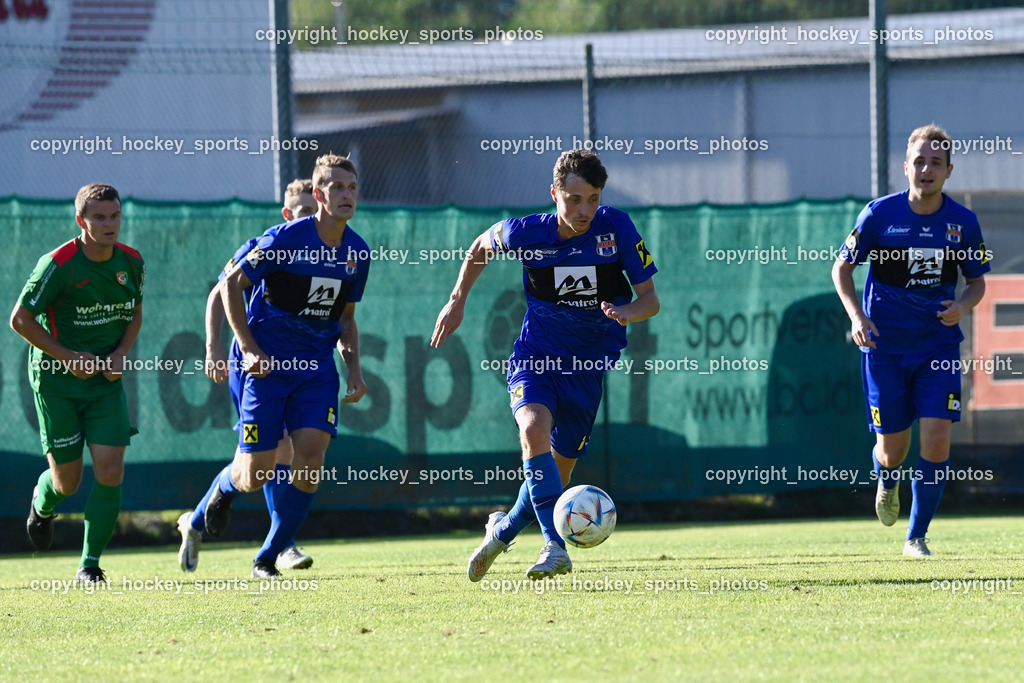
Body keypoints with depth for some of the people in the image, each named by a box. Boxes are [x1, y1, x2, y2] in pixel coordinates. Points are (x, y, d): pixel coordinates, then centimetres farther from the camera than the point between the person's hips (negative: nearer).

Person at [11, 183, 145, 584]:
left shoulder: (131, 263, -2)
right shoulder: (58, 265, -17)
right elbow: (20, 319, -11)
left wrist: (120, 353, -3)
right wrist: (69, 357, -14)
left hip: (106, 381, 4)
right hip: (56, 381, -4)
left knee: (110, 472, -10)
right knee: (68, 482, 3)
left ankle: (90, 563, 2)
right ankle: (43, 502, 41)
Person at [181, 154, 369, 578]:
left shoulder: (356, 253, 4)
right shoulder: (285, 239, -13)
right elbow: (231, 285, -5)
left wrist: (354, 369, 6)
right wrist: (250, 349, -11)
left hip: (317, 368, 4)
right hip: (269, 364, -4)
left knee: (310, 457, -13)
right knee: (255, 475, -5)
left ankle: (268, 558, 2)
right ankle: (224, 486, 34)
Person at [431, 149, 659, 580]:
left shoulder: (616, 229, -14)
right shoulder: (525, 233, -13)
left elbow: (650, 298, -8)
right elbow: (482, 246, 11)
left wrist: (626, 312, -30)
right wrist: (457, 301, 11)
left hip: (590, 365, 1)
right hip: (535, 356, -1)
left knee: (558, 469, 7)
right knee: (534, 428, -30)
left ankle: (503, 530, 36)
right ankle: (555, 546, -31)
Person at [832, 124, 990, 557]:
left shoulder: (963, 223, -2)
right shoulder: (880, 214, -7)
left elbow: (977, 281, 11)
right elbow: (842, 267, 4)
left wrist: (962, 306, -11)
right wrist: (856, 316, -11)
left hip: (939, 346, 1)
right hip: (885, 344, -1)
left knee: (936, 437, -13)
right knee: (892, 449, 2)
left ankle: (916, 537, 1)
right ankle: (887, 482, 42)